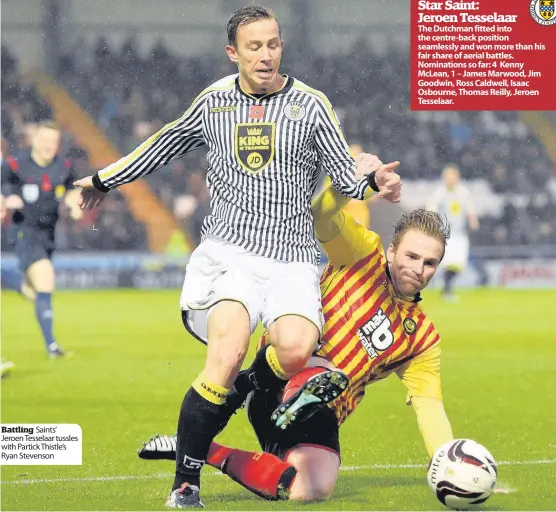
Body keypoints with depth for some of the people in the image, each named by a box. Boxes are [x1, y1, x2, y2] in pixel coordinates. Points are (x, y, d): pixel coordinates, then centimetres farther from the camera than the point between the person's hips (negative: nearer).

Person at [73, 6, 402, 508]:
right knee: (228, 354, -25)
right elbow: (165, 145, 27)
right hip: (229, 249, -1)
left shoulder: (310, 104, 5)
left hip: (292, 259, 1)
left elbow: (345, 173, 5)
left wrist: (373, 180, -18)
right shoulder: (213, 102, 10)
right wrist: (105, 179, 35)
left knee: (295, 350, -27)